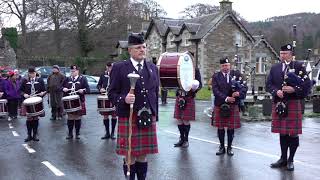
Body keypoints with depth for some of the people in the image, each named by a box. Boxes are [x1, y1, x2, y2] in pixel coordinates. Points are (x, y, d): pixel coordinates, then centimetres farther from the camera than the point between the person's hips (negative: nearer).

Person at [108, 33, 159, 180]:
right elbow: (112, 93, -2)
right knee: (130, 156, 3)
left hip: (148, 118, 4)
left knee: (143, 155, 11)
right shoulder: (119, 68, -2)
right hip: (128, 119, -4)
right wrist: (123, 99, -22)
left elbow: (155, 93, 15)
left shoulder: (152, 68, 11)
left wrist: (155, 116, 13)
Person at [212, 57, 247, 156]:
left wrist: (239, 93, -21)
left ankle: (229, 147, 19)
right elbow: (215, 90, -8)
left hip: (233, 106, 0)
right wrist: (226, 98, -19)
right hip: (220, 106, 0)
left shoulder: (236, 74, 5)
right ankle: (222, 147, 21)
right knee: (220, 127, 7)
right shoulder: (216, 76, 2)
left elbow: (244, 87, -1)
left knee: (231, 127, 6)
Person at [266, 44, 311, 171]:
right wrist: (276, 91, -11)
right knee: (282, 133, 11)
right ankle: (283, 158, 22)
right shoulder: (274, 68, 13)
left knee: (293, 133, 0)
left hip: (293, 103, -3)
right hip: (278, 103, 3)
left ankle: (290, 160, 13)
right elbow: (268, 84, 8)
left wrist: (294, 89, -18)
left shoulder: (299, 66, 2)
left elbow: (307, 84, -4)